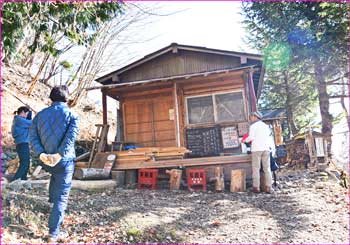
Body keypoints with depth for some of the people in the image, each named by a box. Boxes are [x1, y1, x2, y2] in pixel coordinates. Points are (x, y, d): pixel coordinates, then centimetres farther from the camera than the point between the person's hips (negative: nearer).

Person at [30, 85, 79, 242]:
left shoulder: (40, 115, 6)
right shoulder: (71, 115, -5)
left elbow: (33, 137, -4)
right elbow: (71, 138, -21)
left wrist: (41, 155, -13)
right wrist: (59, 155, -22)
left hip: (46, 161, 5)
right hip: (64, 161, -4)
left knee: (55, 174, 39)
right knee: (61, 197, 3)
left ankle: (52, 198, 48)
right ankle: (53, 233, 3)